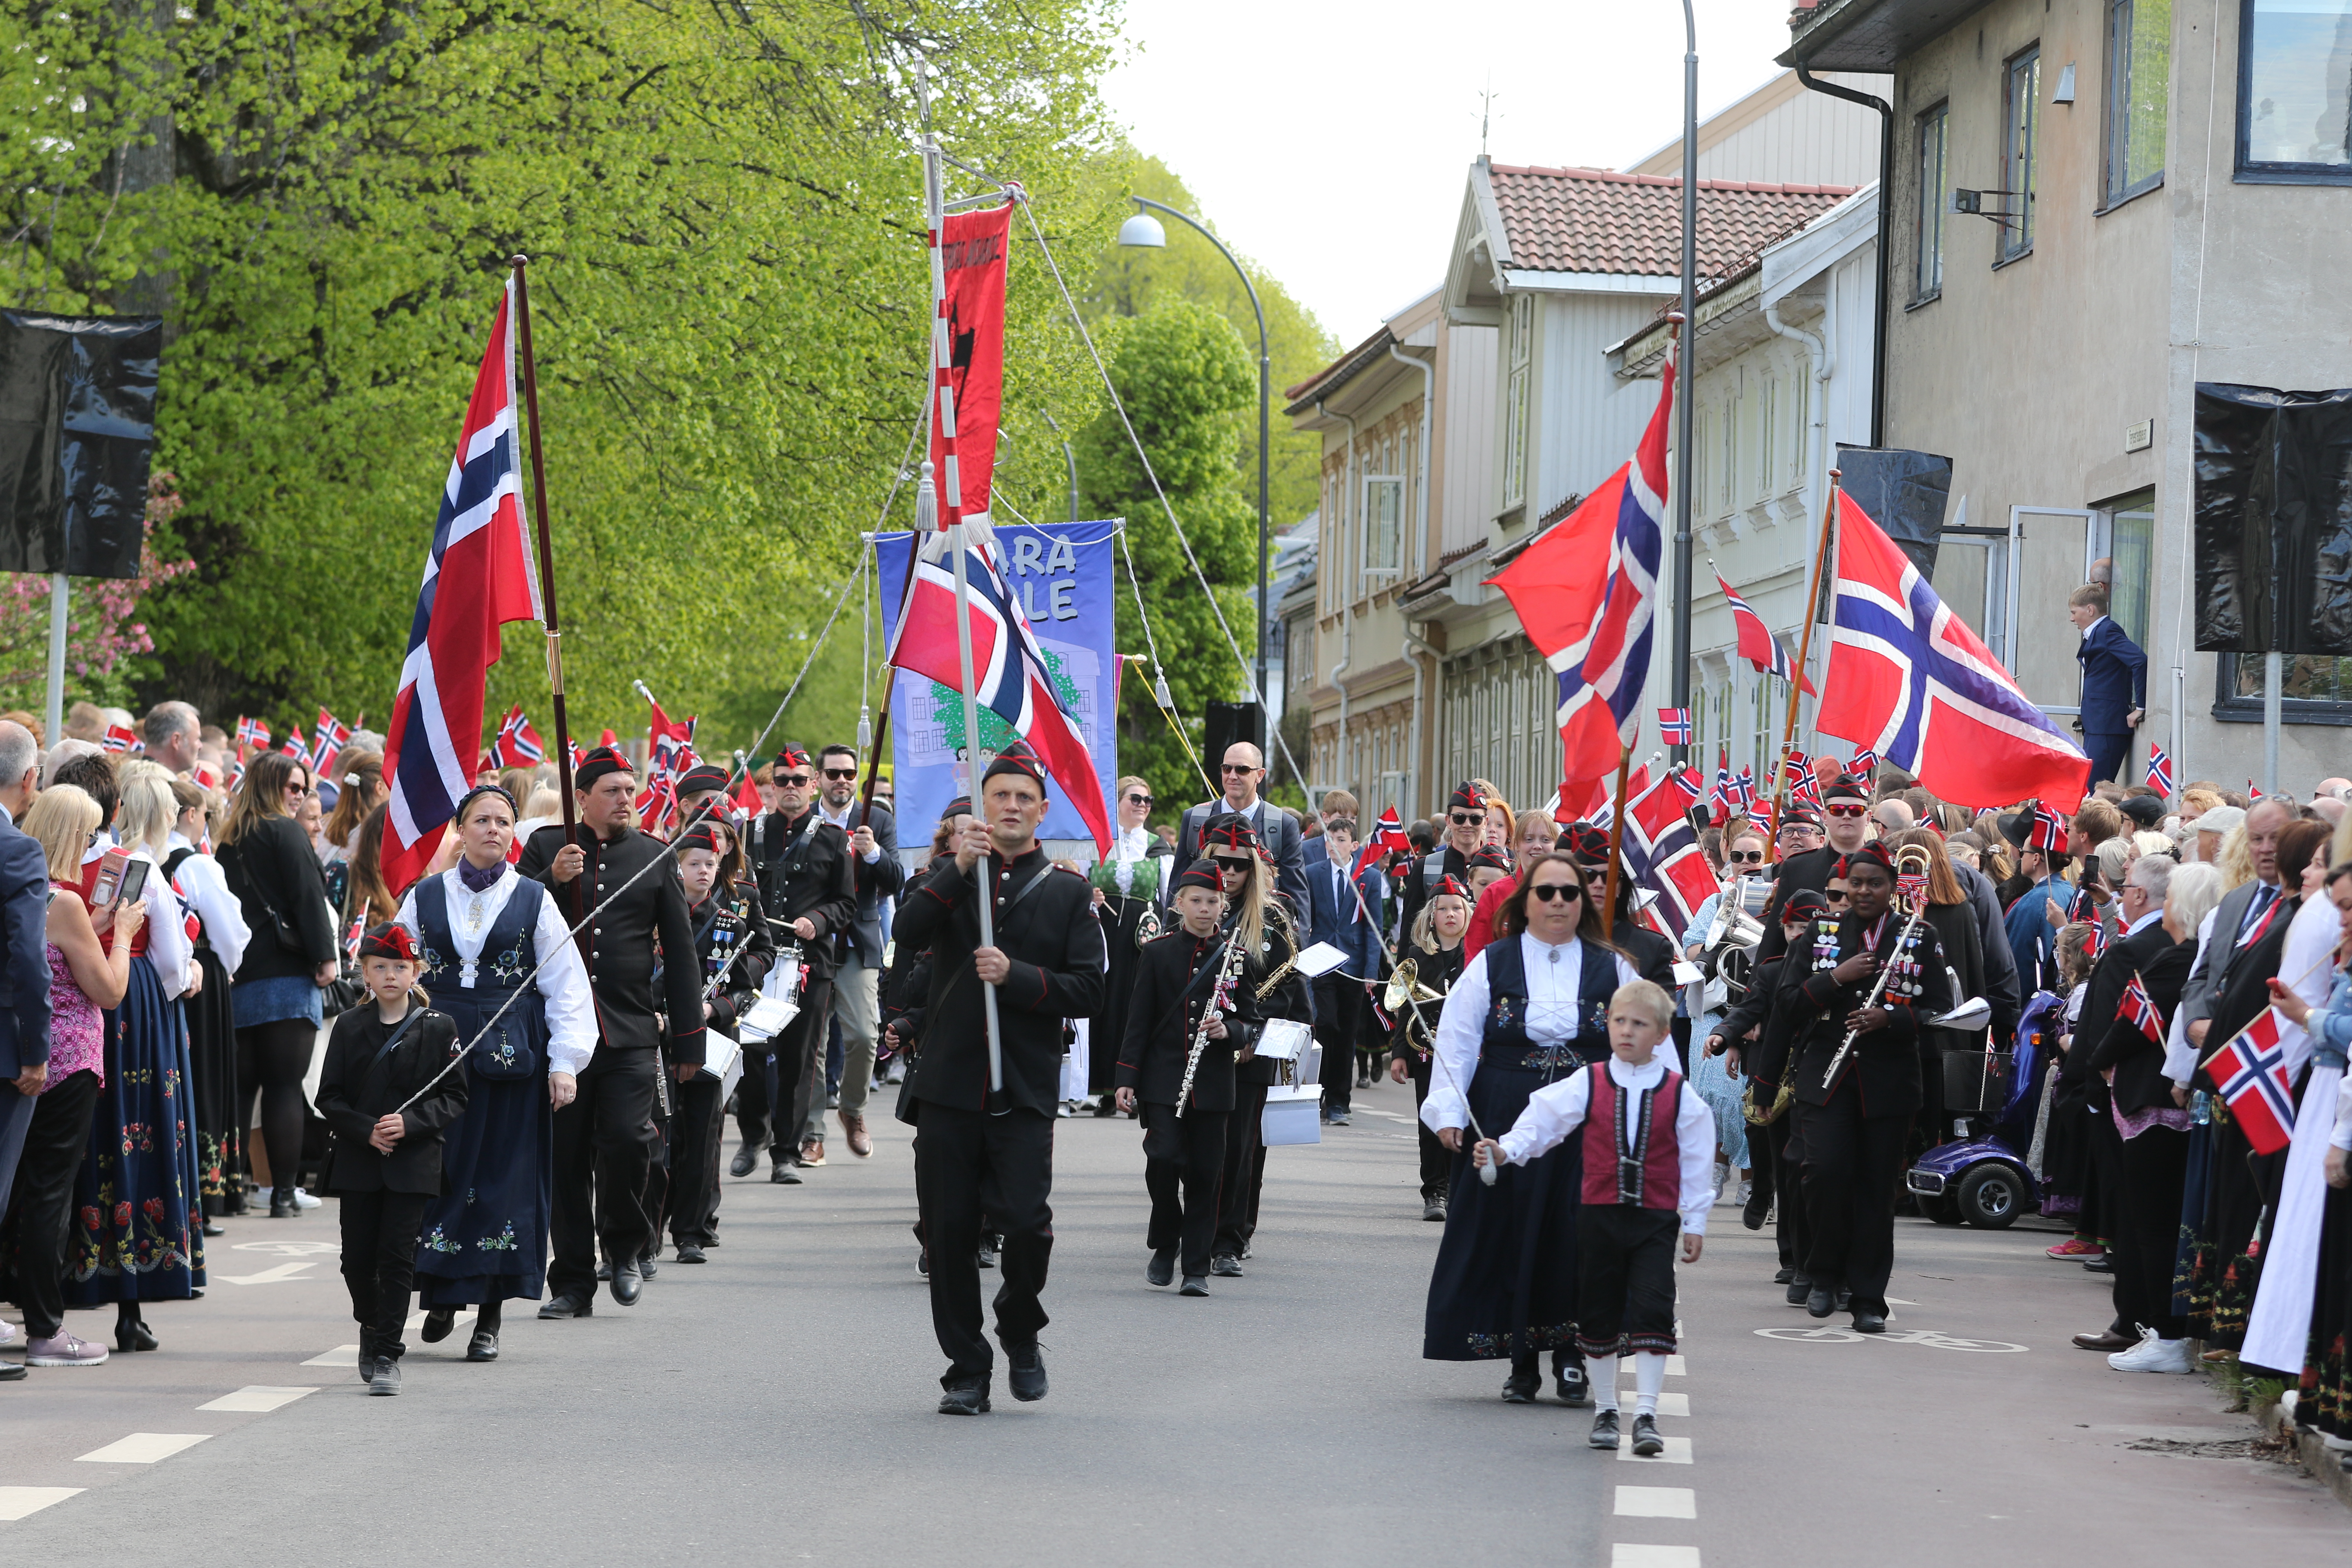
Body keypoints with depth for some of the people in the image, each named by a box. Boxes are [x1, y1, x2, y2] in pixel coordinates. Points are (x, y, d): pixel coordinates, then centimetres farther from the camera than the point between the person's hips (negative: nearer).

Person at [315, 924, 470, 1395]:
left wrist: (410, 1123, -14)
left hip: (413, 1163, -2)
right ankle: (371, 1326, 32)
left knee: (398, 1257, -6)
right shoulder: (349, 1027, 6)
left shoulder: (438, 1028, 1)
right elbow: (329, 1098, 5)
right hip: (358, 1163, 2)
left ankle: (388, 1354, -1)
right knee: (358, 1258, 4)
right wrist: (366, 1130, -11)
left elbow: (454, 1097, 1)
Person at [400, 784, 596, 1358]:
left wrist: (565, 1061, -5)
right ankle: (443, 1294, 16)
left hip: (511, 1054, -1)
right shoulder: (424, 899, 7)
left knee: (503, 1178, -1)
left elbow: (566, 985, 3)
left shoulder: (534, 901, 4)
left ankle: (491, 1314, 5)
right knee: (438, 1174, -1)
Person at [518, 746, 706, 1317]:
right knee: (566, 1157, 2)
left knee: (626, 1140, -15)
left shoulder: (655, 857, 9)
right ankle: (573, 1284, 10)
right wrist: (551, 880, -14)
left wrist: (689, 1036, 6)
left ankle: (625, 1246, 10)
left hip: (631, 1031, -1)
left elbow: (681, 950, 10)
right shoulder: (546, 847, 8)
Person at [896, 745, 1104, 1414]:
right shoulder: (949, 877, 12)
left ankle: (1021, 1333, 14)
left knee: (1026, 1221, -14)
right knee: (949, 1233, 1)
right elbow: (908, 932, -8)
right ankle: (966, 1371, 12)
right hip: (947, 1084, 2)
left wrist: (1015, 976, -13)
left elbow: (1088, 989, 0)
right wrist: (958, 868, -17)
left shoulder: (1068, 893, 8)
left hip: (1025, 1091, -1)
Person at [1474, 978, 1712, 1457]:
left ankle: (1646, 1414, -8)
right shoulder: (1588, 1085, 1)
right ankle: (1605, 1410, 23)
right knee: (1598, 1314, 9)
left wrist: (1695, 1222, 4)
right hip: (1598, 1215, 2)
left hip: (1655, 1219, -2)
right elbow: (1542, 1121, -3)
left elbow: (1696, 1161, 4)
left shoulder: (1680, 1095, 0)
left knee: (1651, 1314, -11)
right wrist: (1506, 1149, -20)